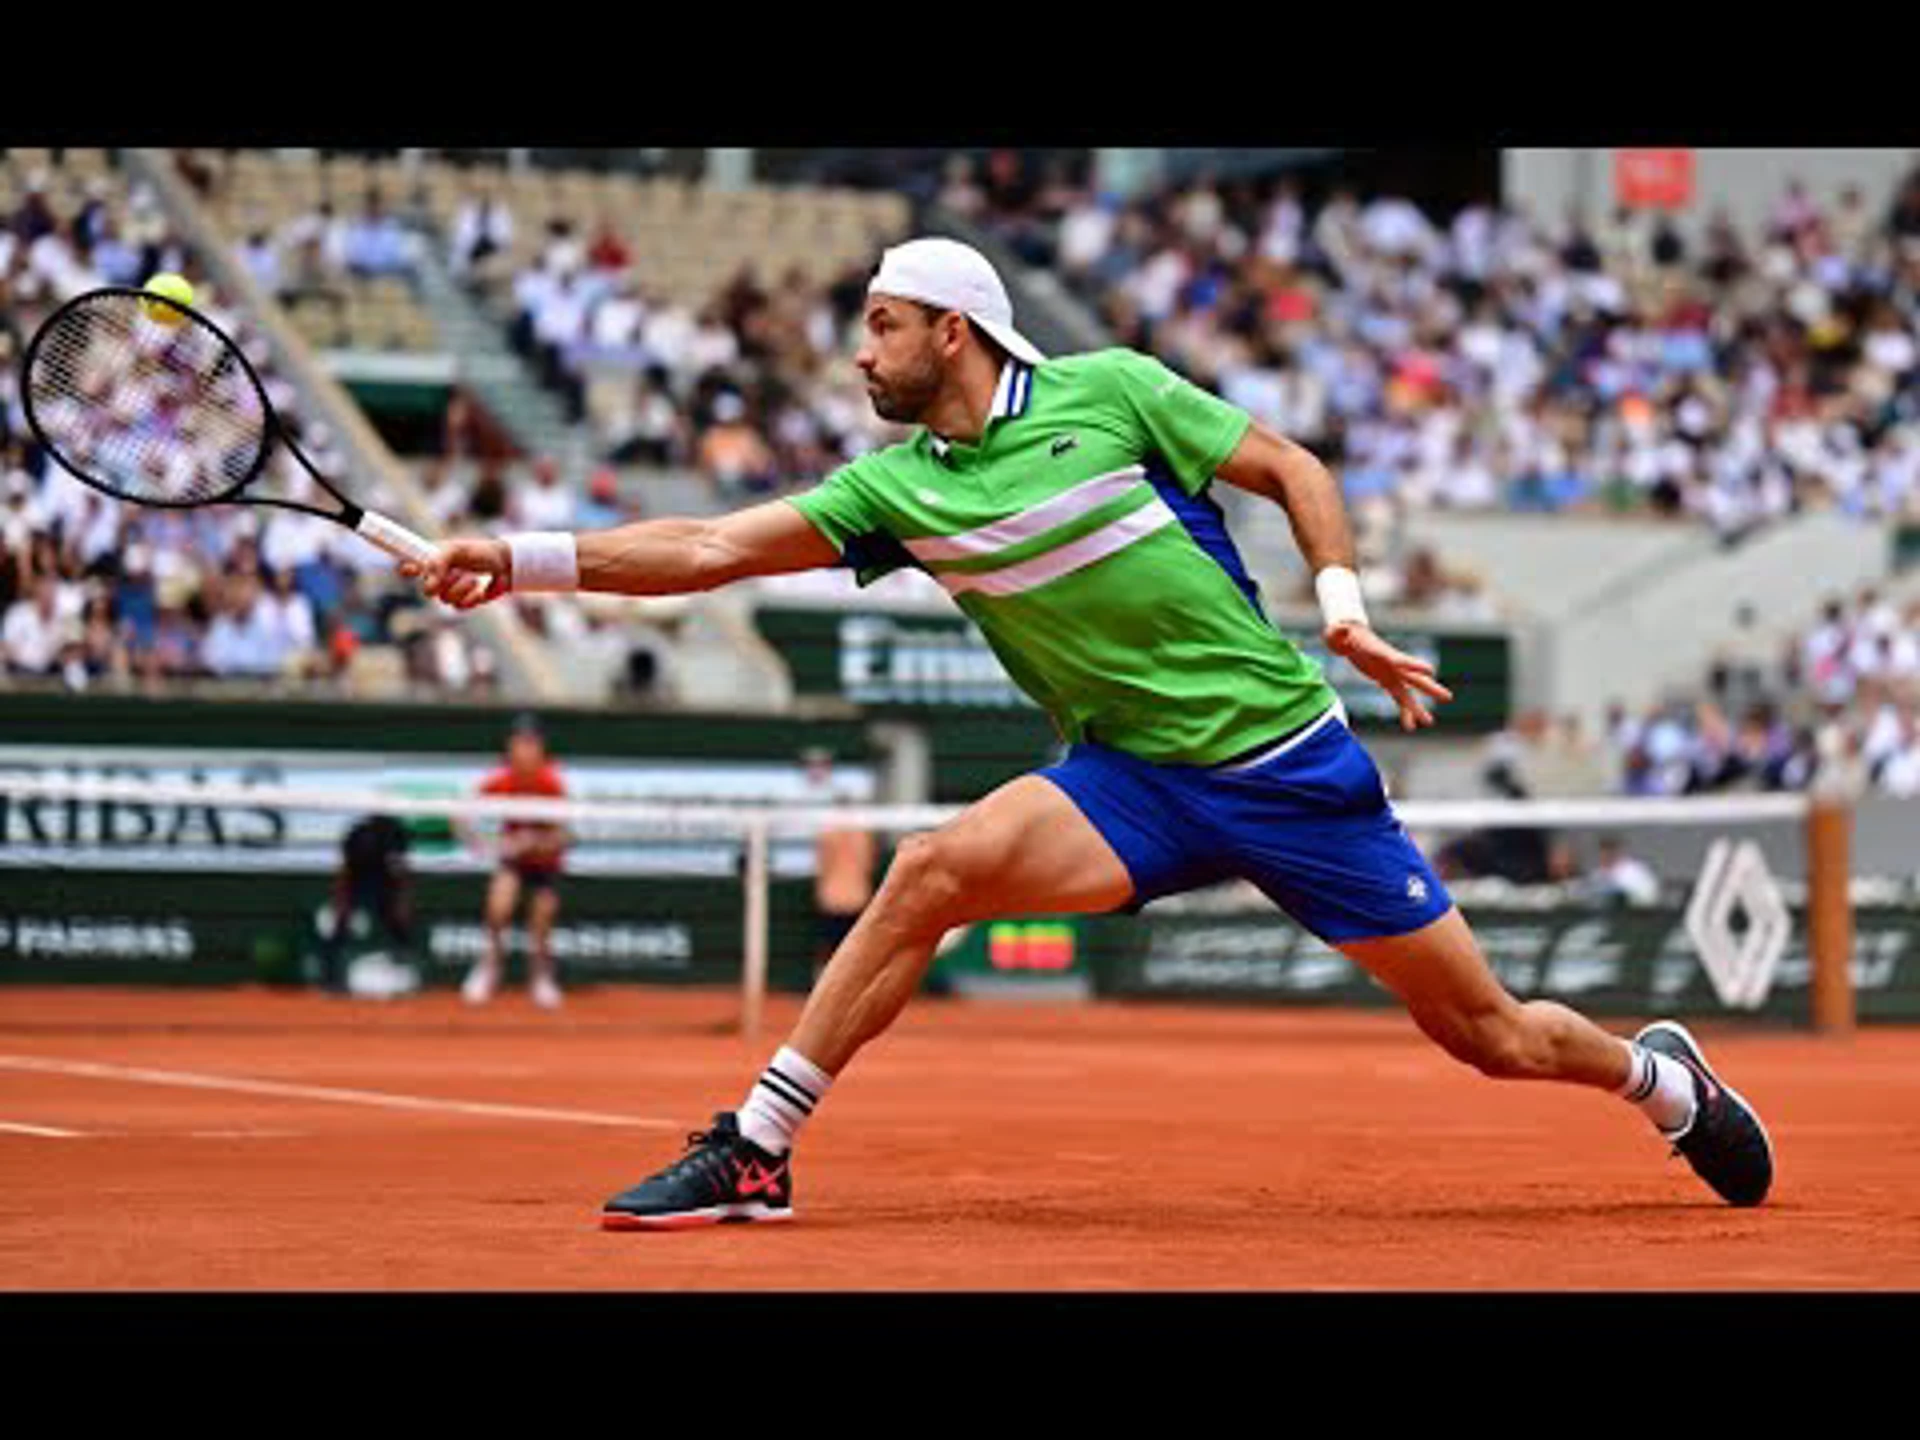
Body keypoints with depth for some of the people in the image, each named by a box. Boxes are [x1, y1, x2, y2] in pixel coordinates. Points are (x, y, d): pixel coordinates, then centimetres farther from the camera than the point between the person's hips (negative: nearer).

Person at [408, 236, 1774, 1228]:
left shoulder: (1108, 389, -7)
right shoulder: (898, 487, 1)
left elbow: (1294, 468, 0)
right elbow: (712, 548, -3)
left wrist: (1344, 610, -13)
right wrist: (521, 557, -11)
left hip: (1289, 760, -3)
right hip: (1135, 777, 3)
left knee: (1485, 1030, 1)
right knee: (931, 870, -23)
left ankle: (1661, 1073, 33)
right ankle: (754, 1155, -16)